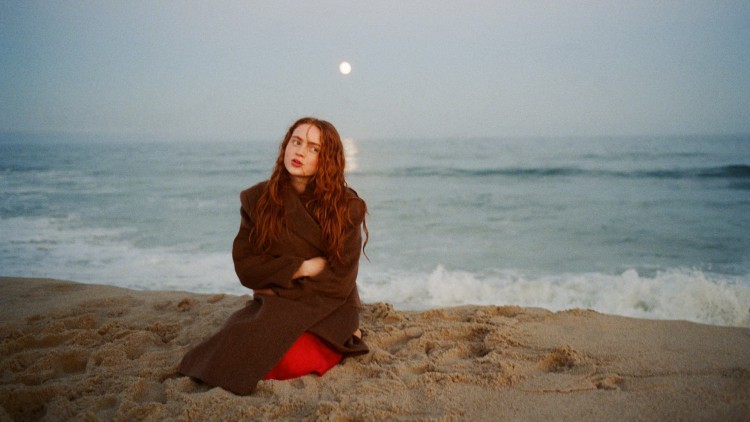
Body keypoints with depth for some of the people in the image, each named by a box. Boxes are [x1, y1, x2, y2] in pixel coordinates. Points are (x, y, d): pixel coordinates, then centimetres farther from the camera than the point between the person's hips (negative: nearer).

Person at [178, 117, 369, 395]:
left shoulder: (346, 206, -8)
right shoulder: (257, 199, 0)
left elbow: (339, 280, -10)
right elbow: (245, 265, -3)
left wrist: (281, 287, -10)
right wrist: (301, 268, -13)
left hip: (327, 307, -2)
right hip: (271, 304, 2)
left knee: (290, 361, -28)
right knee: (237, 353, -25)